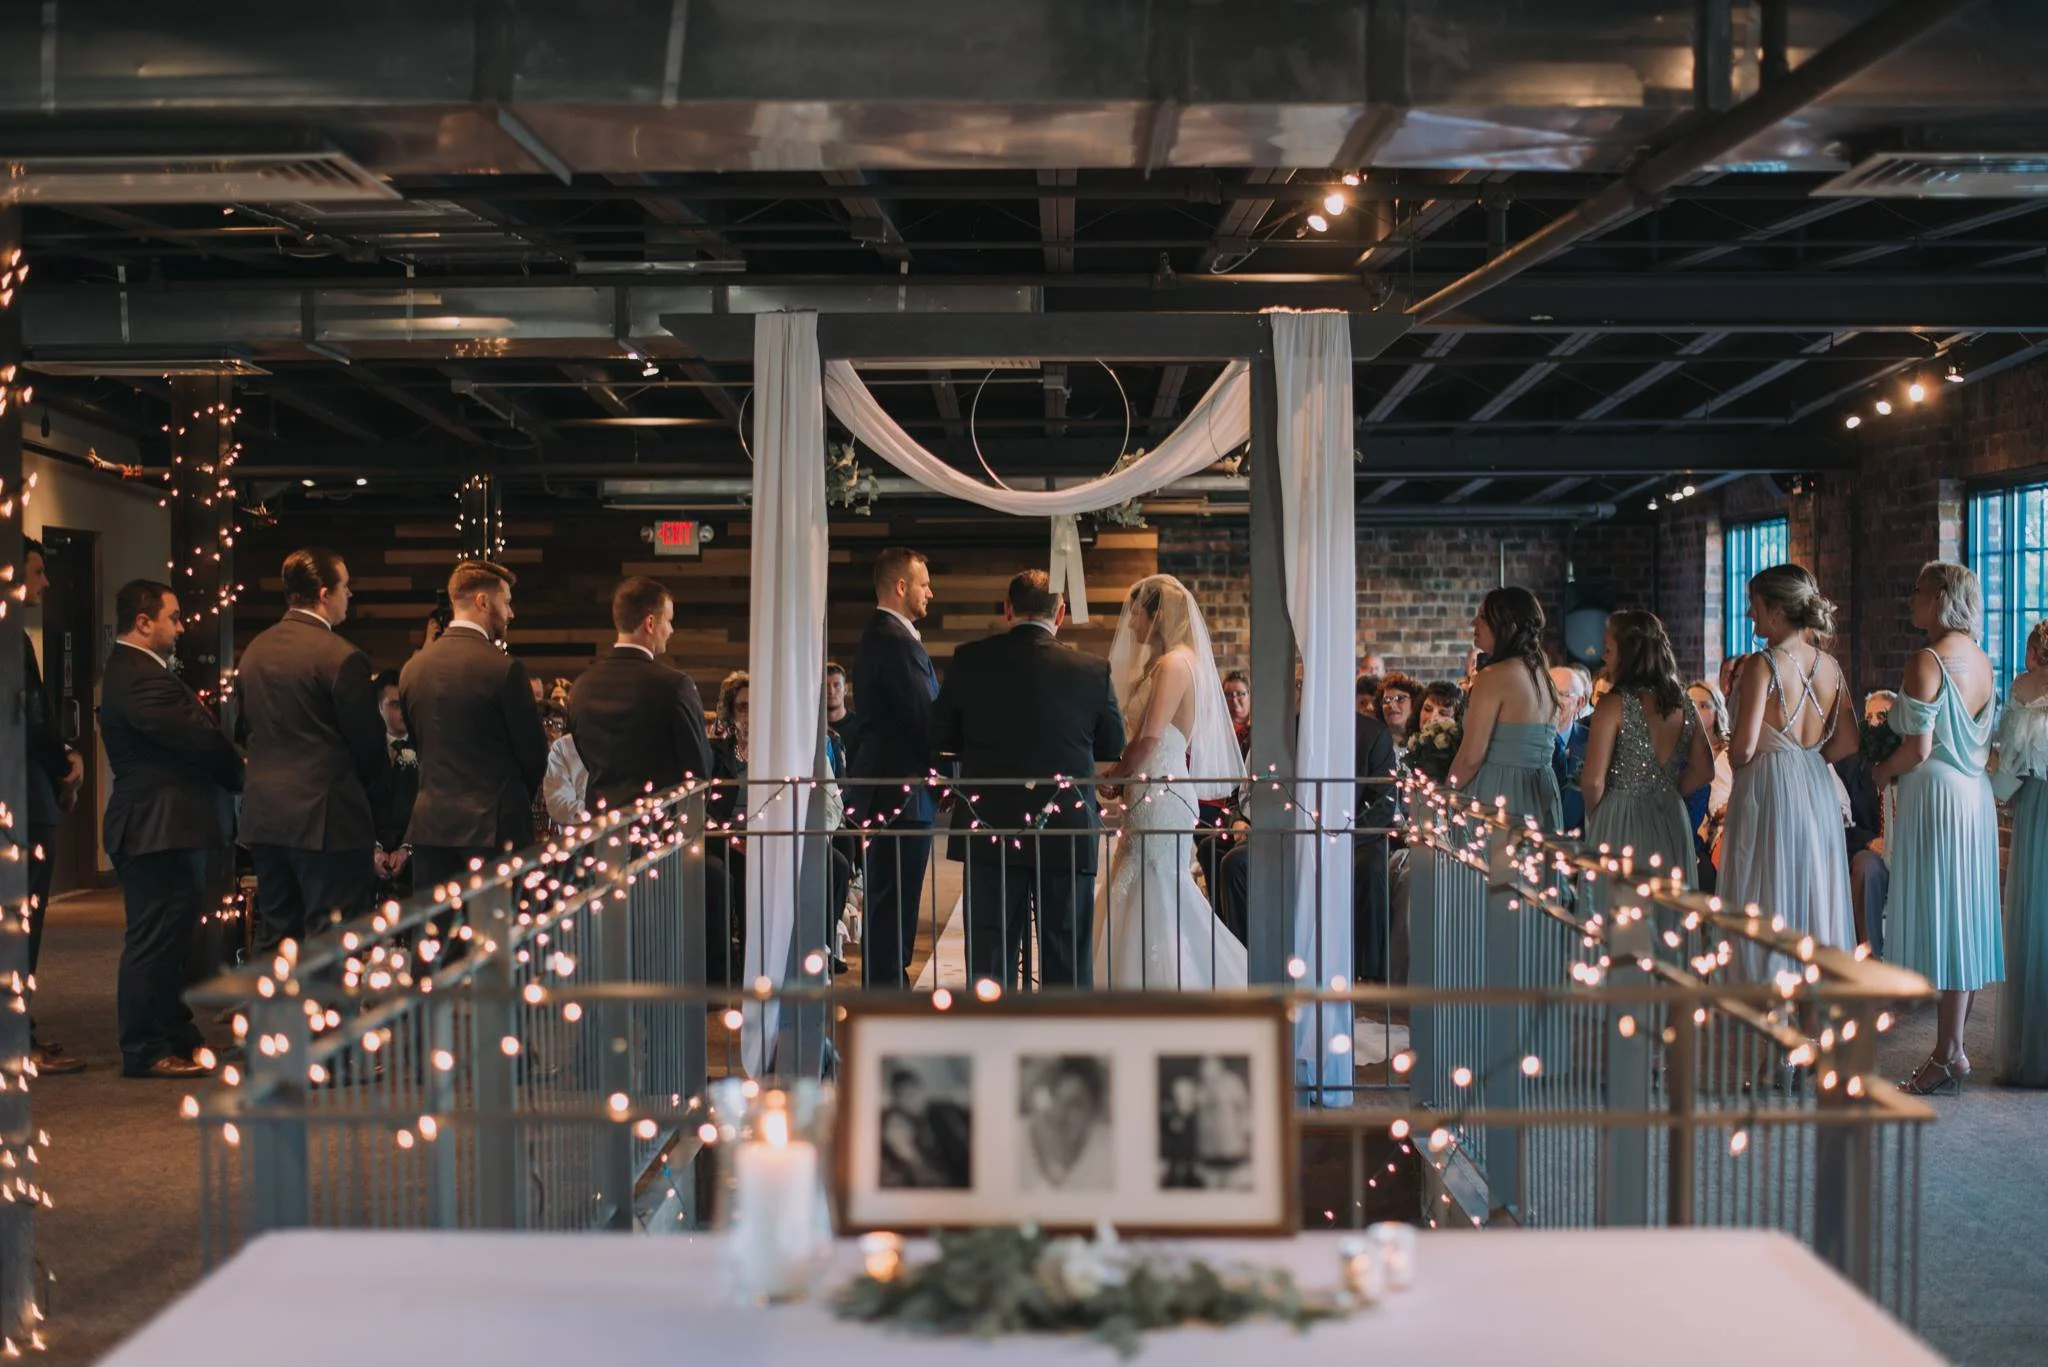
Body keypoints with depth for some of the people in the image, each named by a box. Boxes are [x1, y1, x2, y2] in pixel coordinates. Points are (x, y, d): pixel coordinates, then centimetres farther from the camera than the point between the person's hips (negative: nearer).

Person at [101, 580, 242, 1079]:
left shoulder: (133, 672, 17)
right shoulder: (138, 678, -19)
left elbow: (193, 735, 13)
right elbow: (198, 739, -22)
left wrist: (232, 767, 0)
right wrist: (240, 770, -5)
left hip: (162, 826, 11)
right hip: (158, 828, -11)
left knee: (166, 939, 17)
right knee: (154, 940, -4)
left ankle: (177, 1037, 27)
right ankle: (144, 1051, 4)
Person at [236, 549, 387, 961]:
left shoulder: (254, 651, 9)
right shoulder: (341, 658, -14)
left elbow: (247, 730, 14)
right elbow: (367, 740, -9)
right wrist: (368, 785, 10)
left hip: (263, 814, 7)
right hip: (326, 817, -7)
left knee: (274, 938, 14)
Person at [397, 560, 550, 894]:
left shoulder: (412, 669, 6)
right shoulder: (503, 669, -12)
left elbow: (419, 745, 12)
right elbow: (534, 752, -5)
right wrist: (520, 798, 14)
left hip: (430, 825, 5)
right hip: (493, 827, -5)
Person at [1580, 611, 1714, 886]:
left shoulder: (1613, 705, -15)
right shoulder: (1683, 704, 4)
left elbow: (1593, 780, -17)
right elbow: (1703, 771, 11)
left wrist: (1594, 814, 1)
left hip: (1620, 822, -6)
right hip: (1671, 820, 6)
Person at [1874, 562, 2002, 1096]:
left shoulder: (1926, 662, -16)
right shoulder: (1981, 661, 10)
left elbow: (1919, 748, -19)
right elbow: (1983, 740, 14)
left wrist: (1880, 773, -2)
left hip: (1935, 796, -8)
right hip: (1975, 795, 8)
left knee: (1939, 922, -4)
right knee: (1963, 919, 12)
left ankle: (1949, 1055, -1)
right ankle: (1955, 1039, 19)